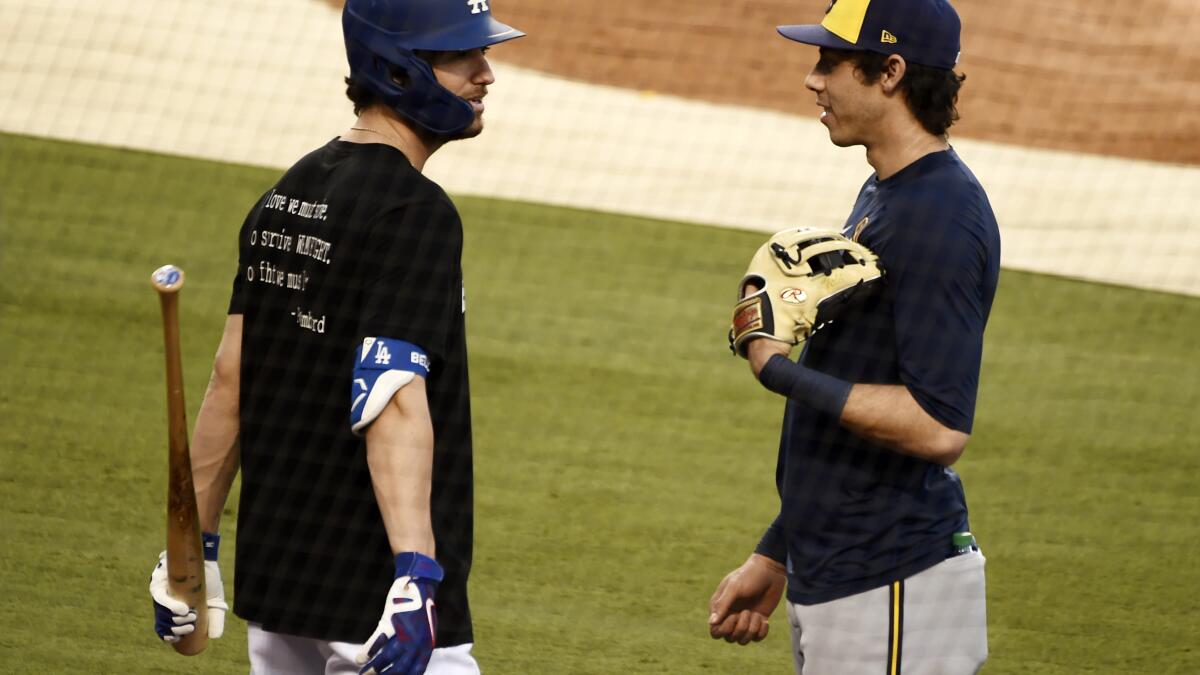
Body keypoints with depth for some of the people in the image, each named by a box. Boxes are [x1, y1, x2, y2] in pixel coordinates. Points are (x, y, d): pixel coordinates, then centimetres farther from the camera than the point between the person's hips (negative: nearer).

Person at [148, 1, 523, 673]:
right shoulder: (415, 211, -14)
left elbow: (231, 378, 13)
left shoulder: (285, 196, 12)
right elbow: (394, 398, -25)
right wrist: (415, 573, -33)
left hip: (273, 570, 9)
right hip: (371, 580, -9)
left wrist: (196, 544, 17)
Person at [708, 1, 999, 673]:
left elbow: (939, 427, -26)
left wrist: (781, 371, -20)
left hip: (897, 594, -10)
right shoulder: (880, 195, 14)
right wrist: (776, 556, 21)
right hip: (833, 580, 10)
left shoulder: (941, 218, -18)